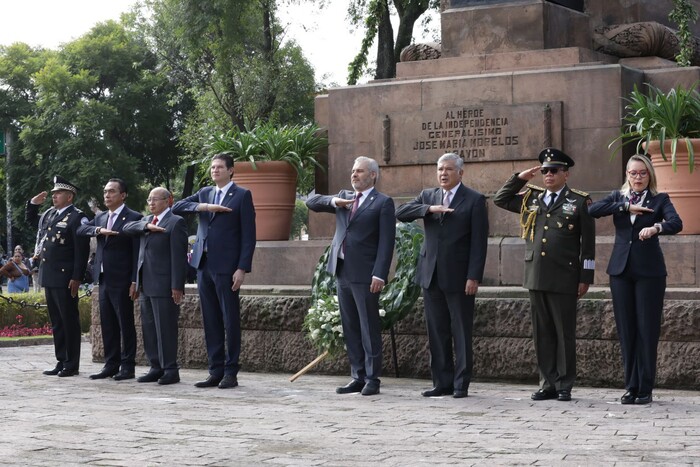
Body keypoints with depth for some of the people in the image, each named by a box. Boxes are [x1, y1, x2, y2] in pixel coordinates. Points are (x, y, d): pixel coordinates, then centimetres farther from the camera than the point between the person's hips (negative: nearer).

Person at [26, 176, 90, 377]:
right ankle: (61, 361, 20)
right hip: (49, 277, 8)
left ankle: (72, 364, 6)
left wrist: (76, 278, -20)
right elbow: (31, 220, 34)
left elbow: (82, 251, -16)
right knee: (56, 322, 13)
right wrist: (32, 204, 15)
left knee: (69, 322, 0)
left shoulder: (77, 217, -11)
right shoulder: (49, 214, 13)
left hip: (65, 279, -8)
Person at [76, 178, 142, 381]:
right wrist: (98, 230, -15)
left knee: (125, 324, -1)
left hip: (122, 280, -7)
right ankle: (111, 365, 16)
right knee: (107, 324, 10)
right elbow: (81, 229, 4)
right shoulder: (100, 217, 16)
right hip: (103, 279, 7)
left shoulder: (133, 218, -6)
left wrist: (135, 281, -15)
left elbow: (137, 252, -10)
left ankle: (127, 366, 4)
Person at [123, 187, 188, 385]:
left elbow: (179, 256, -12)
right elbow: (127, 228, 5)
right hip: (146, 286, 8)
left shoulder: (175, 222, -6)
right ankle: (156, 367, 18)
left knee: (166, 329, -5)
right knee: (149, 329, 11)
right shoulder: (147, 220, 19)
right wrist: (147, 226, -11)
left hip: (164, 286, -8)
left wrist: (177, 286, -17)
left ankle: (171, 370, 2)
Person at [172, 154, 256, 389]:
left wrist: (242, 268, -13)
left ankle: (231, 372, 3)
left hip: (226, 267, -6)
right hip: (204, 265, 6)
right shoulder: (205, 193, 17)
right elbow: (177, 207, 6)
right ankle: (216, 371, 12)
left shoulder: (242, 195, -1)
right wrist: (204, 206, -9)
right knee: (210, 321, 7)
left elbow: (248, 235, -5)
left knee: (230, 321, -2)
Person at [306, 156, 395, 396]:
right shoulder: (343, 197, 17)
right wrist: (333, 201, -6)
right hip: (343, 271, 7)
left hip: (365, 274, -7)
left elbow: (386, 241, -9)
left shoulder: (383, 203, -3)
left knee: (369, 329, -3)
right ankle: (358, 377, 16)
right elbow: (312, 202, 14)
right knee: (350, 329, 10)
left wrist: (379, 274, -17)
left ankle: (372, 379, 2)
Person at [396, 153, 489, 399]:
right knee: (437, 332, 8)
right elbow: (401, 212, -1)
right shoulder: (428, 196, 13)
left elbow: (479, 242, -7)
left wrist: (474, 277, -13)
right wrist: (429, 209, -15)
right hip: (431, 275, 5)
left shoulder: (475, 200, -2)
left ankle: (461, 384, 7)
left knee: (462, 333, 1)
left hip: (459, 277, -5)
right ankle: (442, 383, 15)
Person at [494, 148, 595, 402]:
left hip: (564, 279, -4)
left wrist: (585, 278, -5)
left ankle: (564, 386, 8)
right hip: (536, 277, 5)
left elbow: (588, 243, 0)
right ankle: (548, 384, 15)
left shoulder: (579, 202, 1)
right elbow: (500, 199, 21)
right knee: (542, 333, 8)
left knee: (564, 333, 1)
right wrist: (520, 178, 8)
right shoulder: (532, 198, 14)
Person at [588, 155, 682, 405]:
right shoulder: (618, 197, 13)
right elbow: (592, 210, -6)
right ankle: (631, 387, 10)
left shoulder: (659, 199, 5)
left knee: (647, 329, -3)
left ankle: (645, 389, 4)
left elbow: (676, 223, -14)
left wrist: (656, 227, -34)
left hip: (649, 271, -2)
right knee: (626, 330, 3)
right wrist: (625, 207, -12)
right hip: (621, 270, 3)